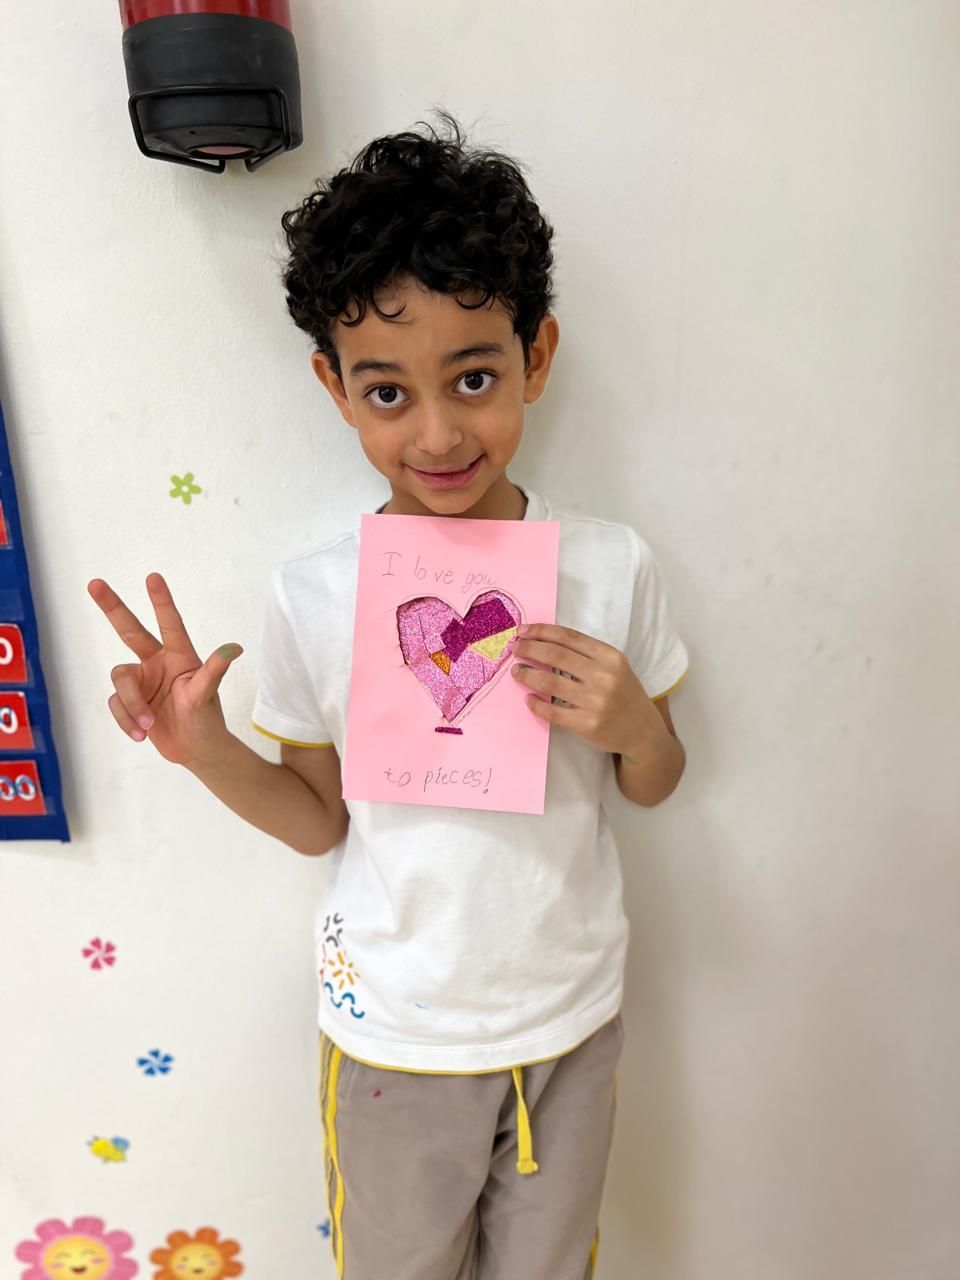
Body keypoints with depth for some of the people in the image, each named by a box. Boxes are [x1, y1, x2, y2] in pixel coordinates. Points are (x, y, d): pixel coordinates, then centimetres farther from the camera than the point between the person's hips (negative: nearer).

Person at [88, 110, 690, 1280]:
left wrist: (635, 721, -23)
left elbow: (652, 786, -1)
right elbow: (319, 819, -4)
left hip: (570, 1019, 1)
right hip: (393, 1033, 0)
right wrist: (204, 748, -20)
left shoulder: (611, 567, -14)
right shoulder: (315, 596, -16)